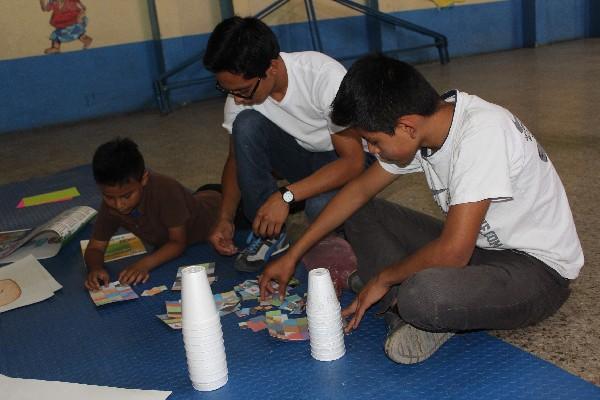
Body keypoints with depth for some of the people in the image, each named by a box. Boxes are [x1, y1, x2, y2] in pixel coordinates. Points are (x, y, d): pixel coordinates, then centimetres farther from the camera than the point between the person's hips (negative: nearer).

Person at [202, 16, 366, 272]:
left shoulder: (325, 76, -32)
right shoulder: (242, 87, -16)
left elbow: (353, 161, -29)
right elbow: (236, 157, -1)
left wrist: (286, 196, -38)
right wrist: (225, 218, -12)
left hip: (345, 160, -4)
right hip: (301, 155, 5)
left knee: (320, 207, -37)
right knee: (246, 124, -25)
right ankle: (267, 233, -11)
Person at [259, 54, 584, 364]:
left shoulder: (481, 133, -30)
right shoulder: (421, 127, -5)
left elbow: (452, 253, -31)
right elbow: (360, 190, 7)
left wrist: (384, 277, -13)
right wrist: (292, 255, 9)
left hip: (538, 268, -8)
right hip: (477, 245, 8)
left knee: (425, 295, -39)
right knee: (362, 214, 3)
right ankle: (411, 310, -11)